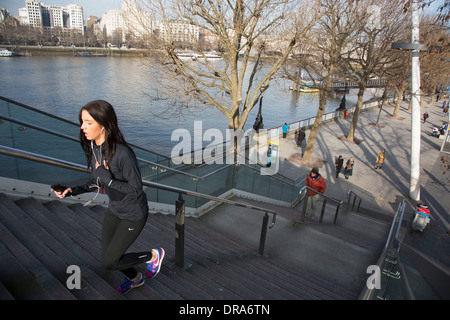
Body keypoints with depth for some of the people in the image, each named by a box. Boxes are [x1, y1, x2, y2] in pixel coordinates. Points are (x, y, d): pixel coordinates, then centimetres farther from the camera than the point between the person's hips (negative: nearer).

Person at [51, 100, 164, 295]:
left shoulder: (122, 153, -32)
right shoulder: (92, 149, -7)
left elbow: (136, 189, -24)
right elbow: (96, 182, 6)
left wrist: (107, 178, -32)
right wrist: (72, 191, -9)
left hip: (133, 214, -8)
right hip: (114, 210, 8)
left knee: (109, 262, 3)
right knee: (107, 256, 20)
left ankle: (153, 255, 25)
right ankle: (135, 279, 50)